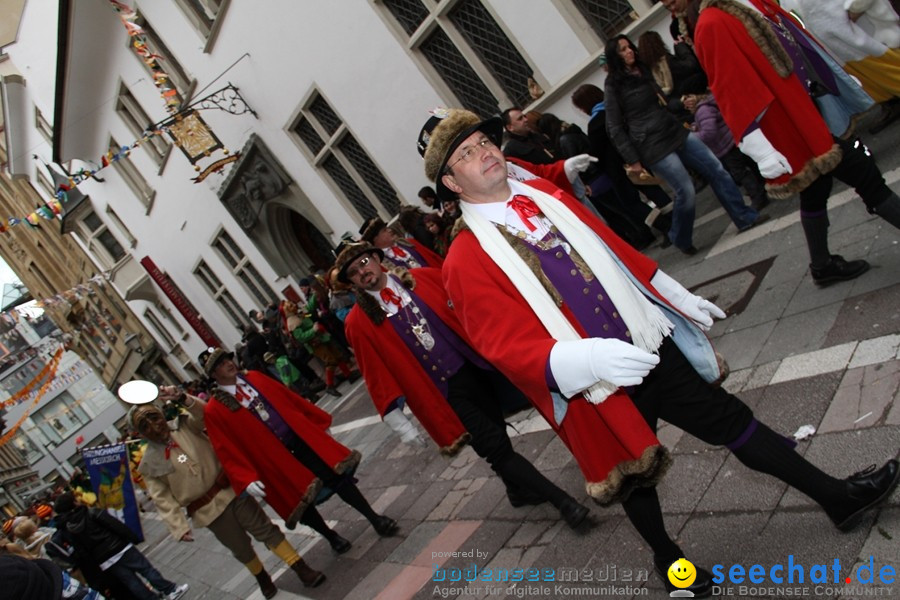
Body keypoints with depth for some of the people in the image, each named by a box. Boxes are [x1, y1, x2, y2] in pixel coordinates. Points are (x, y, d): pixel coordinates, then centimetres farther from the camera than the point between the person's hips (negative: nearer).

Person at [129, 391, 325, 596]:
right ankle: (262, 578, 38)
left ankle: (302, 569, 8)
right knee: (241, 549, 12)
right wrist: (180, 527, -12)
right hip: (208, 510, 0)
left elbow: (202, 412, -21)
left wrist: (182, 399, -41)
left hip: (230, 490, 0)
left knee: (266, 530, 1)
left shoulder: (184, 425, -1)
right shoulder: (150, 463, -3)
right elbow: (163, 500, -3)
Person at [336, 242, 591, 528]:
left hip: (471, 367, 4)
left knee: (497, 431, 15)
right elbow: (378, 376, -3)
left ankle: (518, 488, 41)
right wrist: (393, 416, -7)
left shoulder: (421, 278, 3)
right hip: (440, 391, -4)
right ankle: (562, 500, 1)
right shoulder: (360, 322, -5)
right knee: (495, 446, -8)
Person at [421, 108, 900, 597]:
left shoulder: (544, 193, 4)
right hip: (594, 387, -5)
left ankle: (839, 498, 36)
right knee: (634, 475, 14)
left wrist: (680, 297, 17)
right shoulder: (465, 262, -15)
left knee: (730, 419, 16)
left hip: (652, 344, 6)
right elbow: (505, 347, -21)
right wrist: (587, 358, -36)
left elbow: (614, 246, 13)